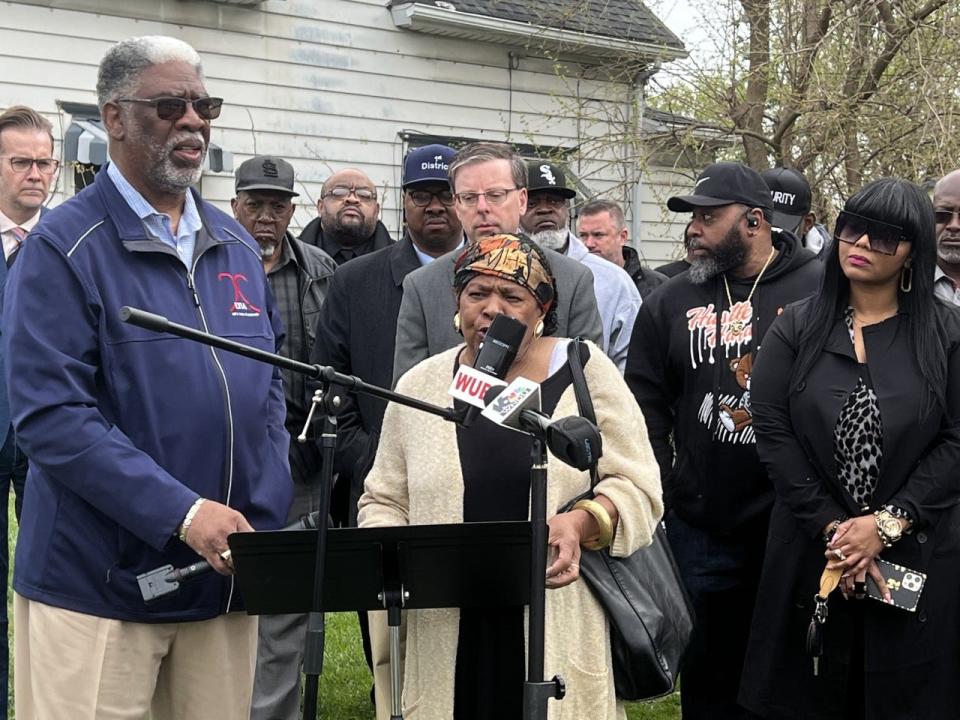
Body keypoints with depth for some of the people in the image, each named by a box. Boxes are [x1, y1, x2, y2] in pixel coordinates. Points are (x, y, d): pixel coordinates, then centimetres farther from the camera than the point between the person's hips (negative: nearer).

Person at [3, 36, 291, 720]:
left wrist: (264, 525, -1)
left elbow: (268, 391, 11)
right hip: (97, 586, -5)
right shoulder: (65, 247, -8)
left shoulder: (237, 246, 10)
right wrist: (184, 513, -22)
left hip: (225, 579, 5)